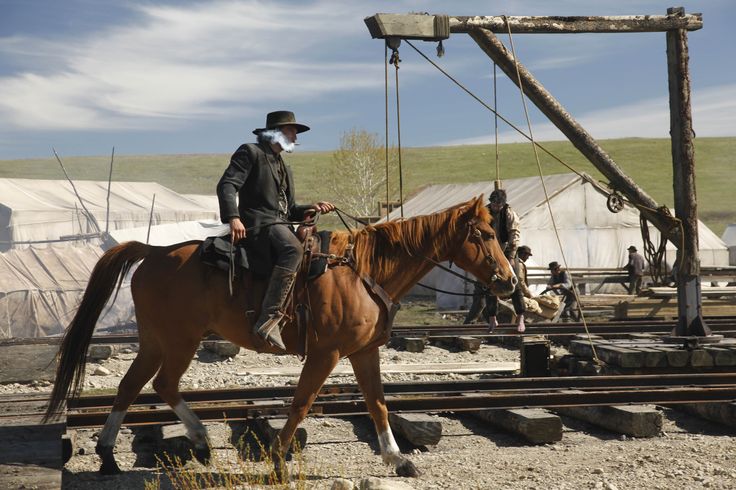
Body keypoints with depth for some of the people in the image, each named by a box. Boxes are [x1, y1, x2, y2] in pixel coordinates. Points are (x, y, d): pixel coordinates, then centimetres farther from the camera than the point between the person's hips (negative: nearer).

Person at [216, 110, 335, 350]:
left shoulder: (283, 168, 31)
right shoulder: (250, 152, 5)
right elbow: (226, 185, -9)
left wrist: (310, 209, 10)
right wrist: (233, 218, -24)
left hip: (280, 225, 10)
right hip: (256, 223, -10)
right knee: (293, 249, -36)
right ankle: (268, 320, -43)